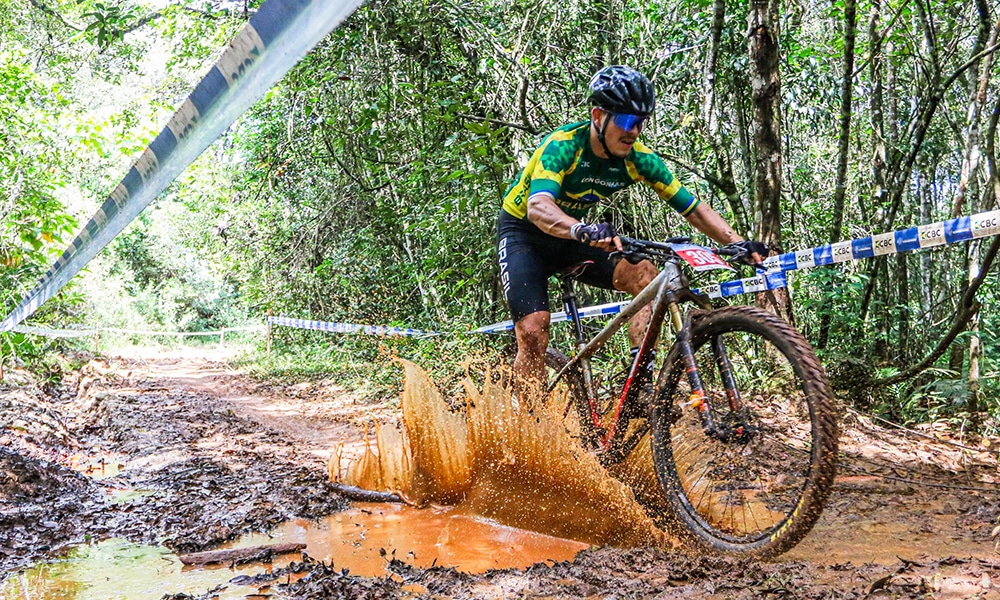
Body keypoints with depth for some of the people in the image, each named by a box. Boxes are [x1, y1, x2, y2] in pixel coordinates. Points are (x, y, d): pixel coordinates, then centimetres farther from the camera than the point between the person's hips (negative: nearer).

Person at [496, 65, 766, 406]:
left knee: (645, 275, -19)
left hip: (572, 237, 5)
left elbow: (693, 209, -11)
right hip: (523, 232, -5)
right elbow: (538, 208, -45)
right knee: (533, 333, -19)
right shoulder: (563, 145, -28)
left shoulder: (638, 158, -14)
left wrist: (739, 244, -26)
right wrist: (582, 231, -65)